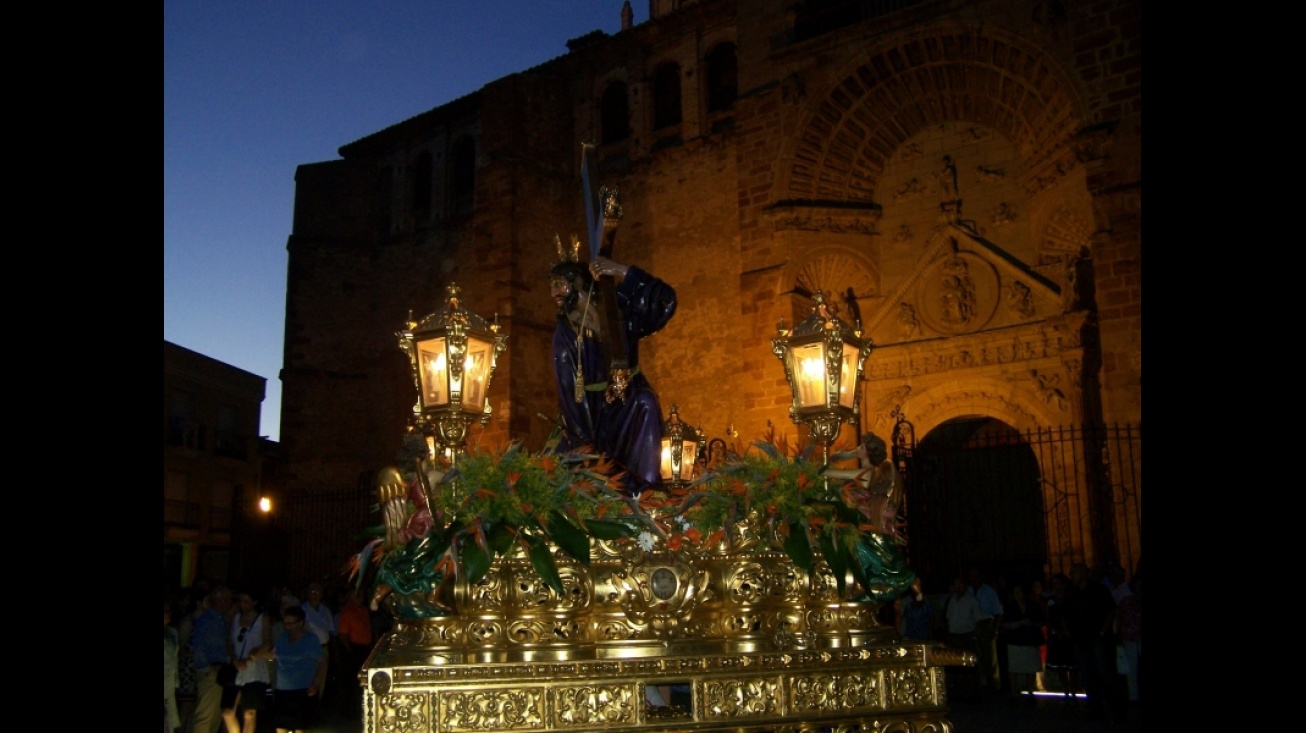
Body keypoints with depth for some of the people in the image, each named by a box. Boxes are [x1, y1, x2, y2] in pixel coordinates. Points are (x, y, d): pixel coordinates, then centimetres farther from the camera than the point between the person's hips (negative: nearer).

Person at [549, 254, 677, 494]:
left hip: (630, 405, -2)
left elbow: (665, 302, -27)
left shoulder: (618, 309, -10)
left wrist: (622, 272, -37)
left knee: (645, 404, -35)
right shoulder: (564, 334, -5)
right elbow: (567, 389, -9)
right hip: (592, 410, 2)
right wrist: (582, 437, -18)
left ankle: (640, 492, -35)